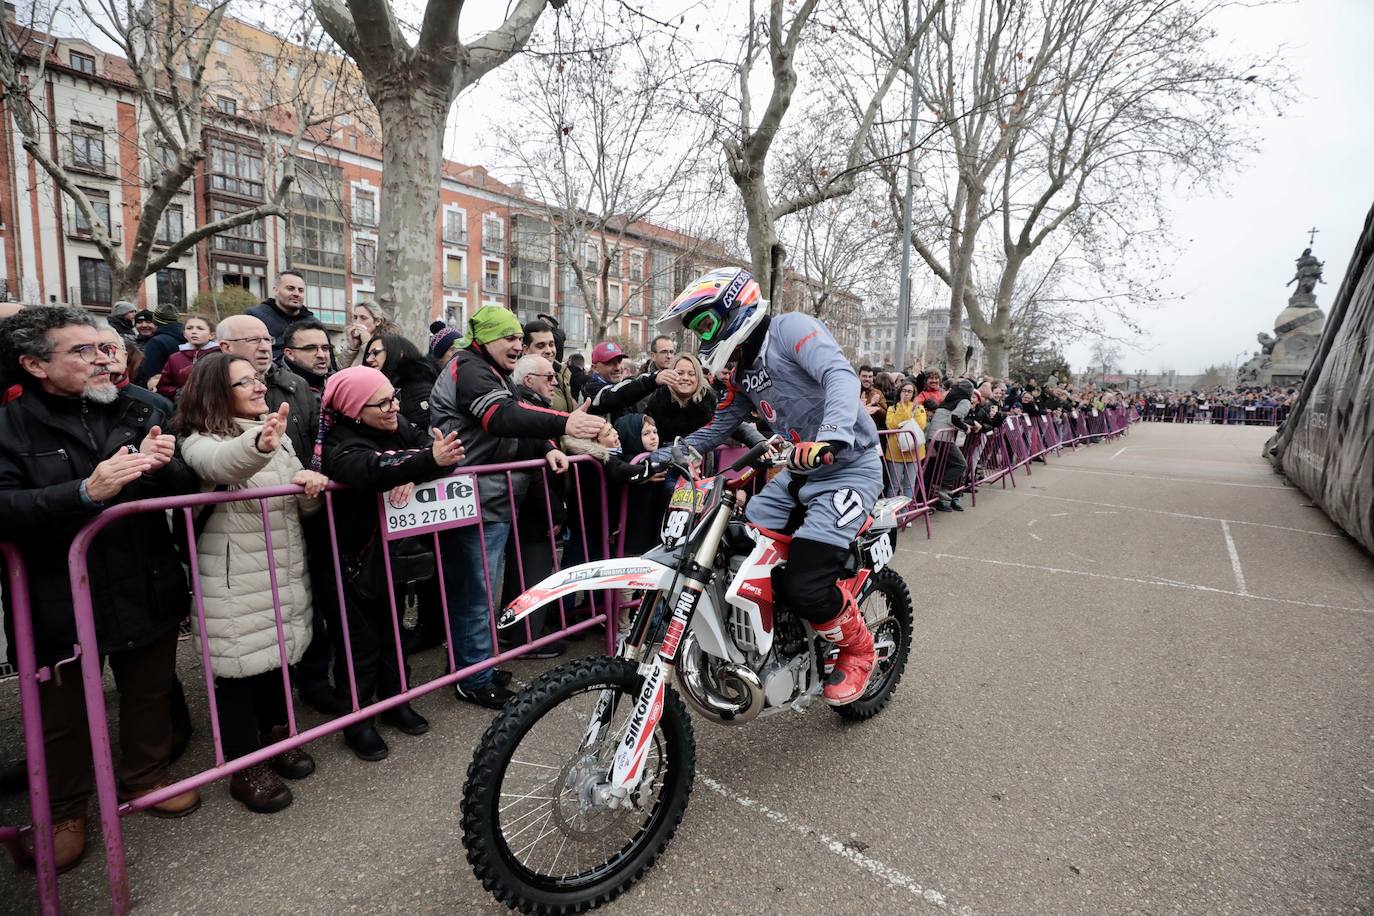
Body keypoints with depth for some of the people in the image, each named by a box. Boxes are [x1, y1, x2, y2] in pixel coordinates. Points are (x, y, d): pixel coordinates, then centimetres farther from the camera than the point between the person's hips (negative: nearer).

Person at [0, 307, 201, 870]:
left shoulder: (135, 413, 4)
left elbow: (190, 485, -1)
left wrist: (165, 466, -23)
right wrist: (86, 492, -31)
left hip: (145, 588, 3)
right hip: (58, 600, -2)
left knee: (149, 694, 18)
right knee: (63, 713, 15)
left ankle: (145, 776, 41)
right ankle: (65, 809, 38)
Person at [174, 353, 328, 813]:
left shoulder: (278, 436, 12)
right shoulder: (201, 441, -10)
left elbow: (302, 505, 15)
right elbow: (221, 464, -37)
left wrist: (311, 484, -10)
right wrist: (257, 446, -60)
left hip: (283, 572, 6)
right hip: (234, 581, -6)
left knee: (276, 657, 18)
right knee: (241, 668, 3)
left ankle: (276, 738, 37)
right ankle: (246, 768, 19)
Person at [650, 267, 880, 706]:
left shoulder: (791, 328, -11)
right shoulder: (742, 371, 15)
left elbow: (841, 375, -28)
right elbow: (716, 428, 17)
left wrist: (832, 435, -46)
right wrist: (656, 458, 7)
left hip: (848, 468, -8)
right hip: (800, 472, 9)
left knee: (804, 585, -19)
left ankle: (857, 648, 12)